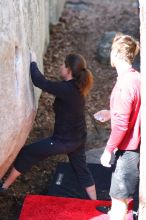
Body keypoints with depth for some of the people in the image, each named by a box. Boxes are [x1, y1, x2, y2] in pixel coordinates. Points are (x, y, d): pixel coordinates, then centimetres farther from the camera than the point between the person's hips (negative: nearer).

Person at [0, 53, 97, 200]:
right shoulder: (76, 87, -2)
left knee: (25, 154, 8)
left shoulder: (66, 89, -28)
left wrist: (32, 61, -10)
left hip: (63, 141, -8)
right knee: (81, 169, 23)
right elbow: (49, 85, 10)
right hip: (78, 138, 8)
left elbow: (39, 82, -26)